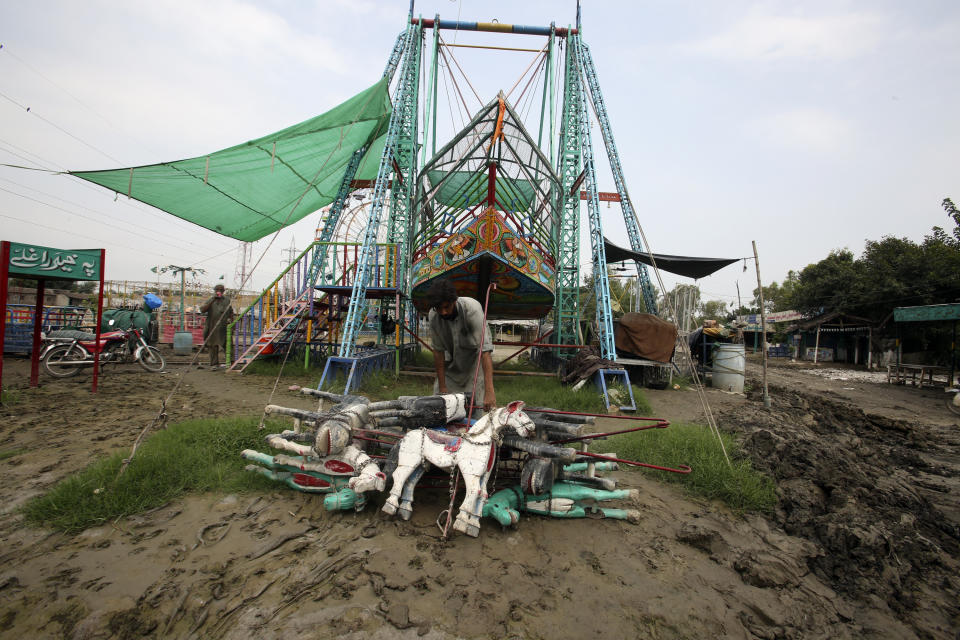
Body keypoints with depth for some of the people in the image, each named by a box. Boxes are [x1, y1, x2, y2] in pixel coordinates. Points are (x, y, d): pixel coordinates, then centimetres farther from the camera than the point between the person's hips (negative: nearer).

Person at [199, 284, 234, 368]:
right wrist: (212, 300, -14)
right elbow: (202, 310, -9)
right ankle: (215, 364, 10)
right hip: (213, 328, -1)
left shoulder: (227, 300, 12)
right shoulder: (210, 301, 6)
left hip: (224, 327, 1)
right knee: (213, 346, 3)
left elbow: (231, 312, 22)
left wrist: (230, 319, 5)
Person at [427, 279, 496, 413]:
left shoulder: (472, 308, -33)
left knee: (475, 405, -12)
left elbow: (485, 349, -40)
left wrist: (489, 391, -47)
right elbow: (438, 350, -14)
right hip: (453, 360, 3)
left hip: (475, 358, -3)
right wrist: (442, 387, -16)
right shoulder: (433, 315, -20)